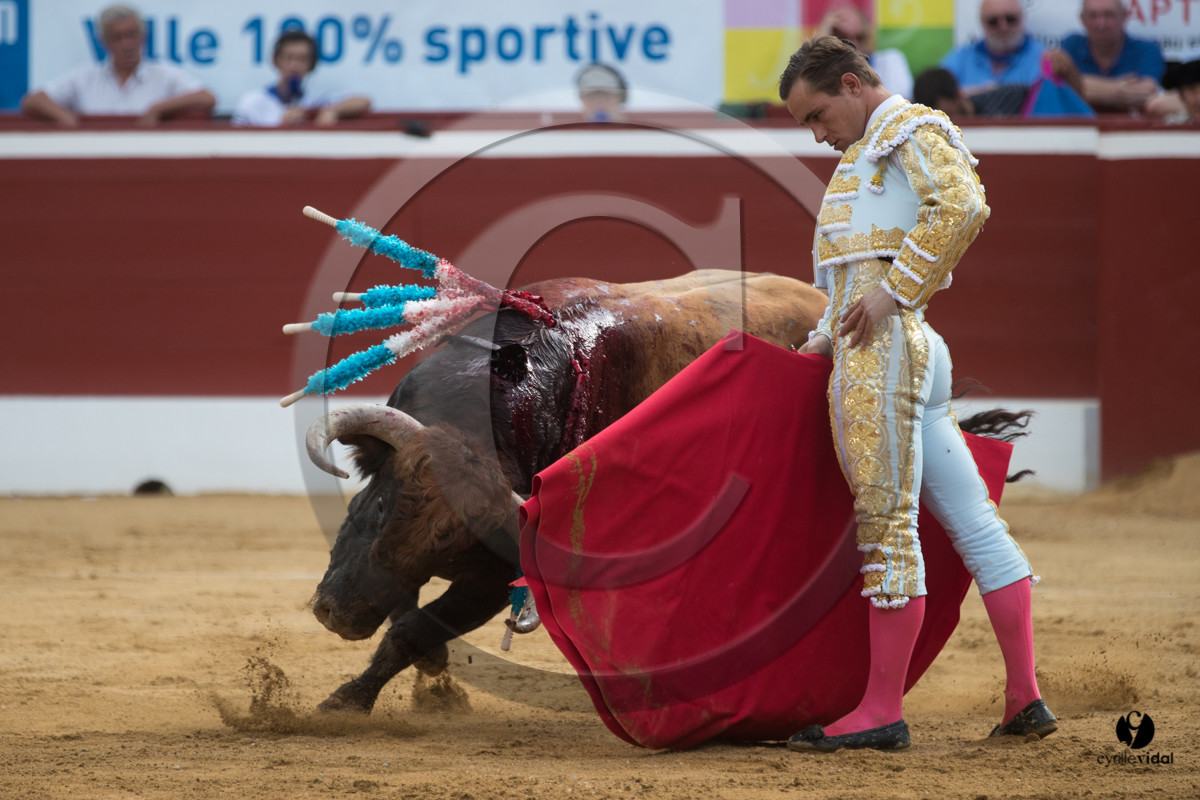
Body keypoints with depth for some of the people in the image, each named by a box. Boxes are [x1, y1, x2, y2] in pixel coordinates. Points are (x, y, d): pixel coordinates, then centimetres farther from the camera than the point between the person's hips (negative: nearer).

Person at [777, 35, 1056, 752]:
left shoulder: (910, 128, 0)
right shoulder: (872, 154, 29)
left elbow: (963, 205, -19)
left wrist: (891, 292, -20)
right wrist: (825, 340, 18)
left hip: (885, 348, -10)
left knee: (886, 522, -11)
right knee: (972, 522, 6)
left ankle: (883, 711, -13)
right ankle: (1026, 699, 5)